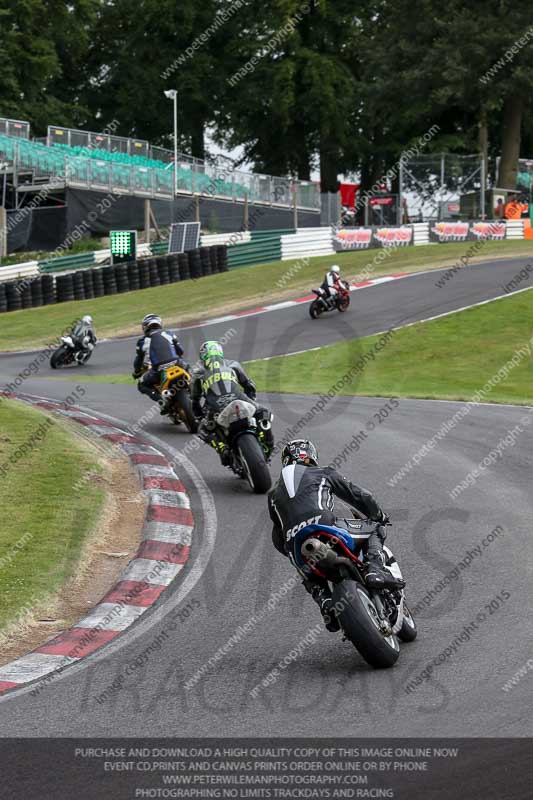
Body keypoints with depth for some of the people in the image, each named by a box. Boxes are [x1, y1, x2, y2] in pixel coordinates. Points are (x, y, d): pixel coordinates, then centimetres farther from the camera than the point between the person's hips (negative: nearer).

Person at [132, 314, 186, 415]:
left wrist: (136, 373, 38)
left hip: (158, 371, -2)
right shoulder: (169, 334, 14)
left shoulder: (143, 341, 11)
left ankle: (162, 401, 1)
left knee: (142, 385, 22)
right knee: (186, 368, 36)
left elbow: (138, 362, 17)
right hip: (176, 365, 2)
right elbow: (181, 351, 19)